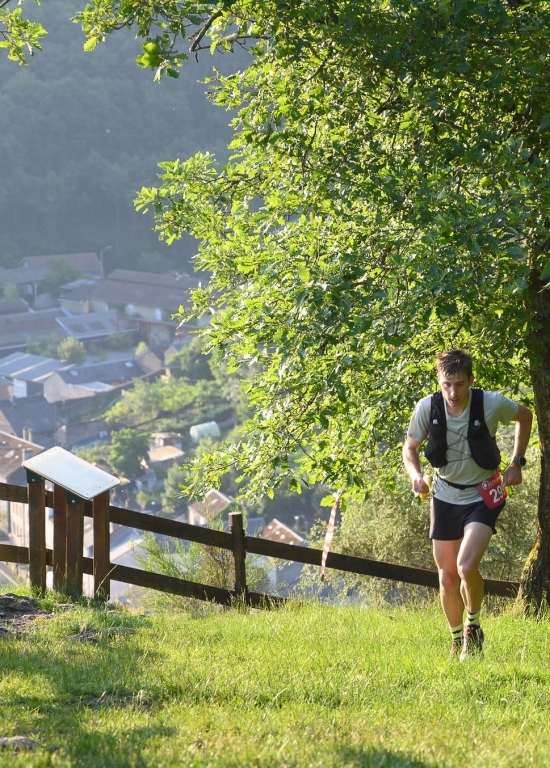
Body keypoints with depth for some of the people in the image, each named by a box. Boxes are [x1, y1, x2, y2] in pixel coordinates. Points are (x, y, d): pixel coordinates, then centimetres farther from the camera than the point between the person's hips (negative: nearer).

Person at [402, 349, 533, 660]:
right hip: (445, 497, 3)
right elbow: (411, 447, 1)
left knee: (467, 566, -23)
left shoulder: (492, 404, -19)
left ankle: (474, 627, 3)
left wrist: (517, 462, -3)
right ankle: (457, 641, 29)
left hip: (483, 497, -3)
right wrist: (416, 474, -20)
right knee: (447, 577, 7)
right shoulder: (427, 407, -15)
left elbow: (525, 416, 3)